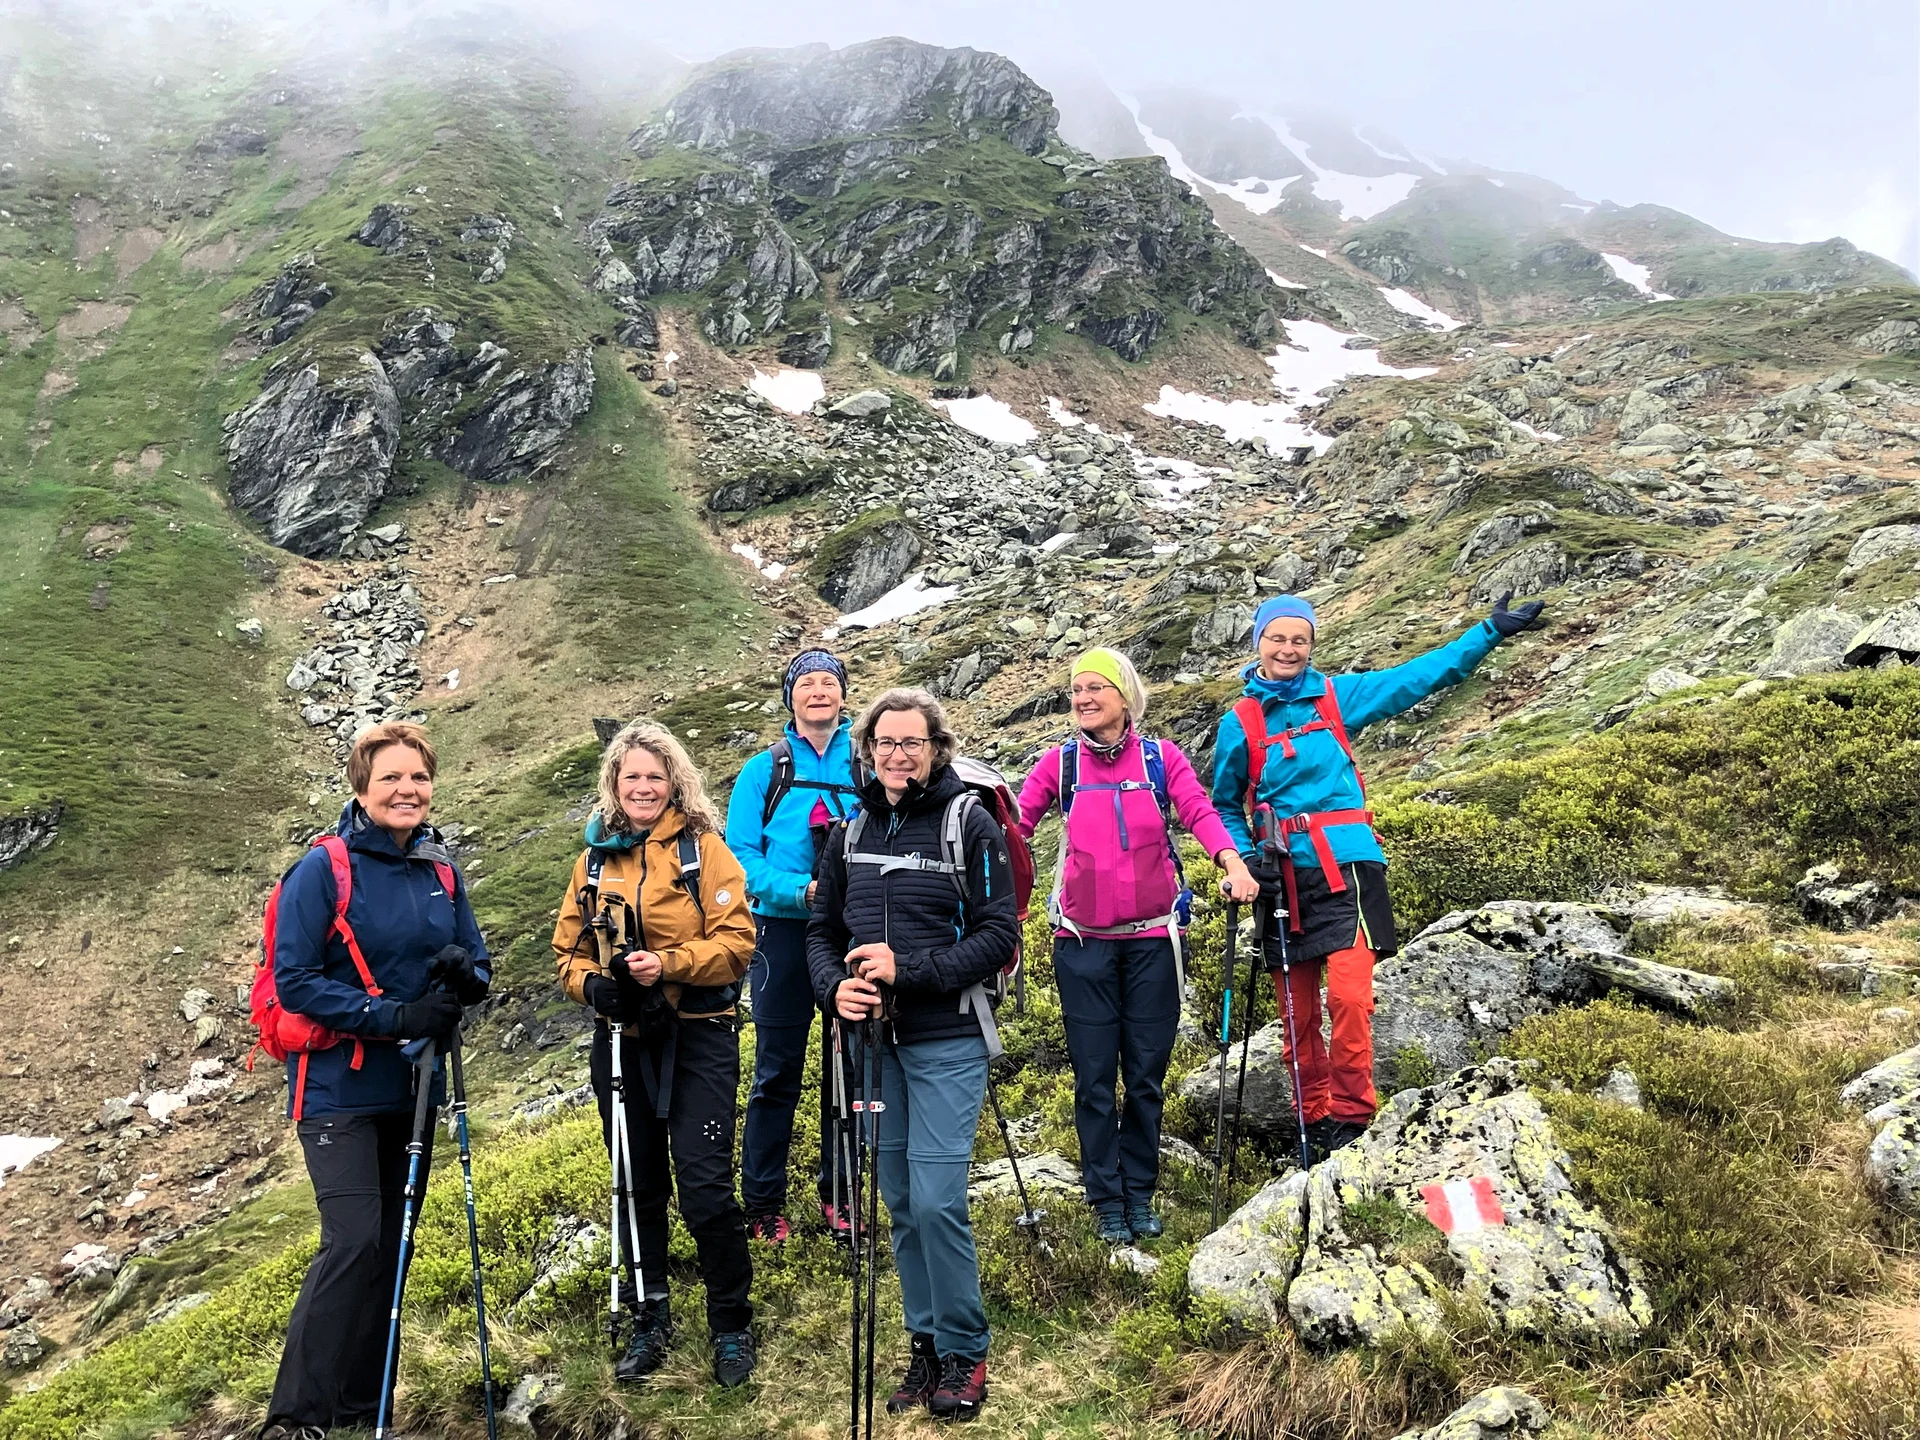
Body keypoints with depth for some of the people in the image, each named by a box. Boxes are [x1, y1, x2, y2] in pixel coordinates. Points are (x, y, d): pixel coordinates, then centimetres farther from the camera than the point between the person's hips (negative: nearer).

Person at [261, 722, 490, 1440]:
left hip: (413, 1086, 6)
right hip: (340, 1089, -6)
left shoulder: (441, 871, 4)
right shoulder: (323, 870, -12)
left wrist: (463, 975, -14)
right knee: (352, 1243, -14)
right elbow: (294, 979, -16)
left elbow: (475, 964, 10)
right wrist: (394, 1017, -23)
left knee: (390, 1245, 12)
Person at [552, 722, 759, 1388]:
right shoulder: (596, 857, 10)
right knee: (638, 1186, 12)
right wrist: (590, 982, -9)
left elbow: (736, 941, -10)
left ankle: (732, 1326, 13)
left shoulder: (703, 847, -3)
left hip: (698, 1037, -4)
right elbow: (569, 946, 11)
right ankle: (648, 1321, 29)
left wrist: (667, 964, -22)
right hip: (620, 1040, 4)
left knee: (704, 1185, -6)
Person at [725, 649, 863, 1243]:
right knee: (777, 1071, 4)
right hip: (785, 932, -1)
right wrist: (802, 889, -18)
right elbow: (740, 854, -4)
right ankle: (762, 1204, 15)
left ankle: (838, 1193, 23)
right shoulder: (764, 770, 2)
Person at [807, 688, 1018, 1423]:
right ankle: (926, 1341, 27)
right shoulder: (850, 832, 8)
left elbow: (999, 934, -11)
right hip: (874, 1040, 5)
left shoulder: (970, 824, -7)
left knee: (937, 1201, -9)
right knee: (900, 1201, 11)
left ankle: (964, 1353, 11)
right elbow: (823, 930, 13)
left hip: (946, 1041, -5)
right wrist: (834, 985, -8)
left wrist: (908, 970, -20)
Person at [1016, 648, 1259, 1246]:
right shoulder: (1060, 763, 4)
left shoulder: (1161, 758, 3)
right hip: (1083, 942, 0)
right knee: (1094, 1076, 3)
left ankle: (1139, 1194, 22)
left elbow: (1199, 810, -11)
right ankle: (1106, 1201, 15)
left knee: (1146, 1074, 7)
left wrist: (1232, 861, -28)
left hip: (1152, 938, 0)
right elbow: (1015, 821, -3)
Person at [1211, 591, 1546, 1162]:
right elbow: (1225, 805, 14)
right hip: (1281, 878, 1)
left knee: (1348, 994, -15)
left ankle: (1351, 1118, -2)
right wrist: (1243, 856, -3)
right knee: (1297, 1010, 6)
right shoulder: (1239, 723, 6)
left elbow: (1420, 675, 7)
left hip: (1345, 866, -1)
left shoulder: (1338, 696, 6)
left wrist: (1491, 631, 5)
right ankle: (1314, 1120, 21)